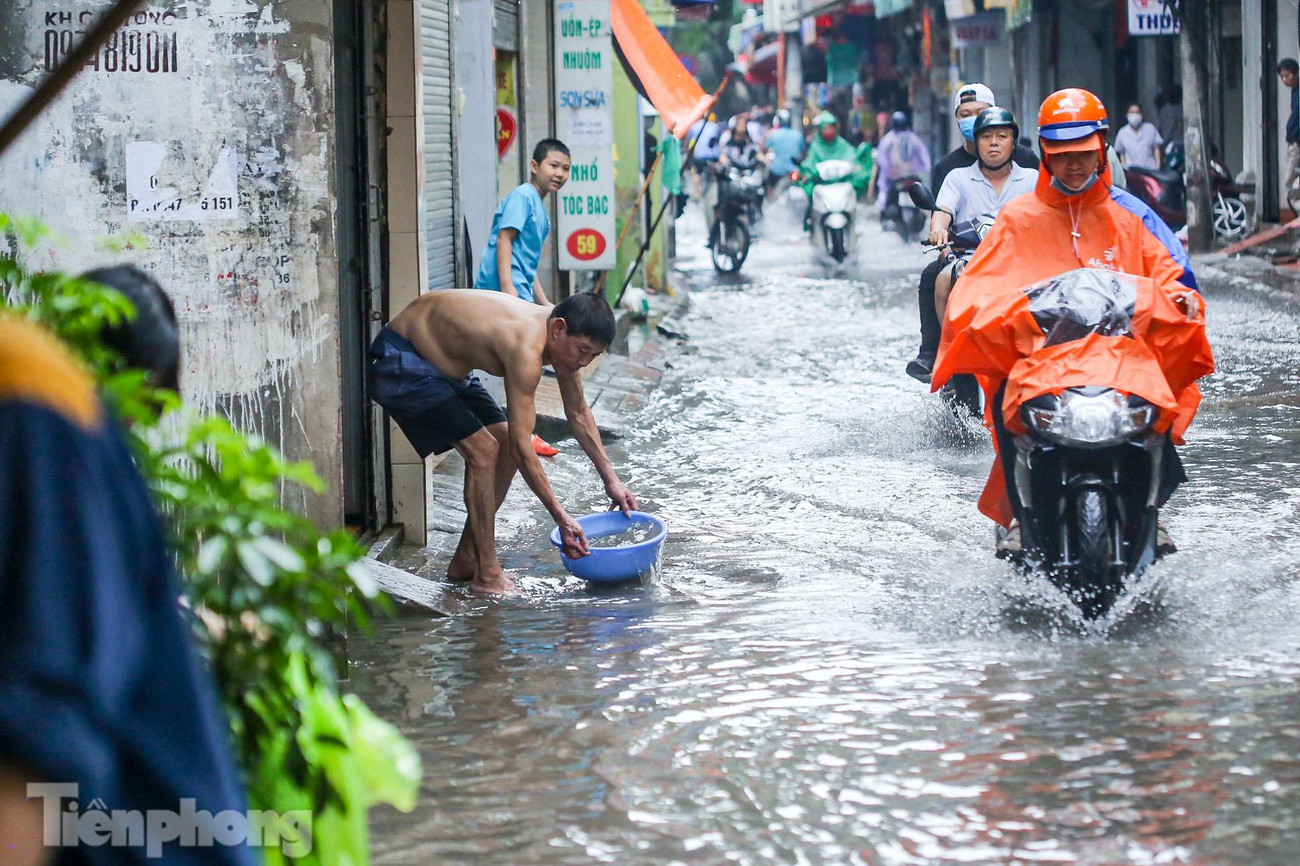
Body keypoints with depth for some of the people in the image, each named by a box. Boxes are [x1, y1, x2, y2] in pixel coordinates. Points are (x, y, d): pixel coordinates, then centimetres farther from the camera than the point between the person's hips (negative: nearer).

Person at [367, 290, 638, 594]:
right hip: (401, 364, -10)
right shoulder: (527, 349, -33)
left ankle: (465, 561, 14)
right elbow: (522, 444, -31)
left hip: (444, 362, 10)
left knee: (506, 446, 5)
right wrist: (561, 517, -28)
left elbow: (579, 413, 10)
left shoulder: (563, 337, -6)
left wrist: (611, 479, 9)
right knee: (483, 450, -17)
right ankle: (486, 575, -10)